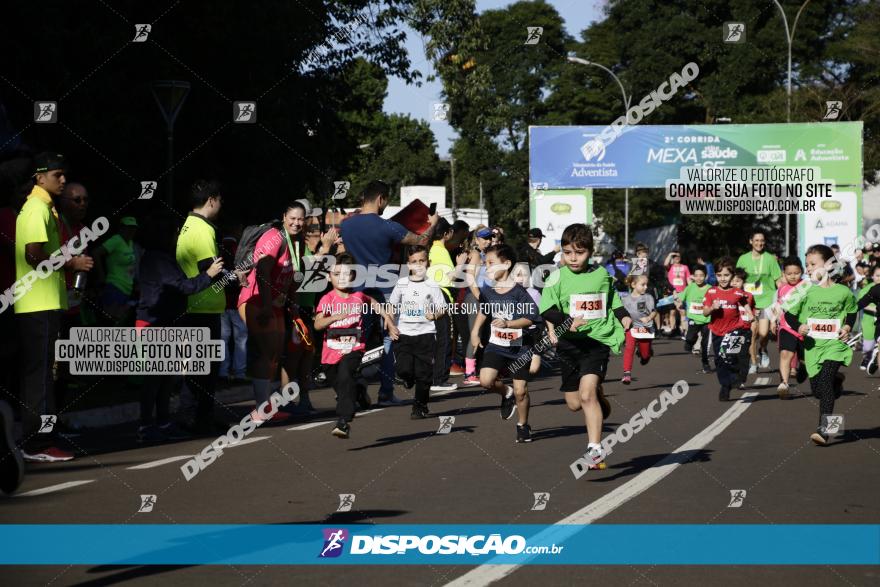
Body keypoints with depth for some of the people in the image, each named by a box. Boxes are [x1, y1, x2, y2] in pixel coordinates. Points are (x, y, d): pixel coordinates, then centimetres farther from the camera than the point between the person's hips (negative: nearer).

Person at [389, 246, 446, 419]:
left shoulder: (432, 286, 0)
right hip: (404, 333, 1)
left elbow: (443, 308, 3)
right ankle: (409, 379, 27)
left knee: (424, 374, 0)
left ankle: (420, 406, 15)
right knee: (403, 369, -10)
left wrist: (434, 315, -17)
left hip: (426, 334, -1)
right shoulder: (402, 284, 4)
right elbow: (392, 306, 13)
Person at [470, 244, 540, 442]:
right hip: (496, 345, 4)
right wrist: (475, 332, 15)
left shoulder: (518, 292, -17)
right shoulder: (487, 290, -1)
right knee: (486, 380, -16)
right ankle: (506, 394, 16)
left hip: (519, 347, -4)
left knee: (521, 390, 0)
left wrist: (507, 323, -28)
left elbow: (530, 319, -17)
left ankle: (523, 426, 22)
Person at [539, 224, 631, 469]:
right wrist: (566, 322, -24)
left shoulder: (602, 275, 6)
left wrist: (623, 316, 7)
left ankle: (595, 448, -20)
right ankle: (600, 399, 43)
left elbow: (613, 300, 24)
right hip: (570, 344, 2)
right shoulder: (558, 277, -1)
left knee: (587, 393, -21)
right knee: (574, 403, 8)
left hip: (598, 340, -2)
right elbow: (546, 309, -10)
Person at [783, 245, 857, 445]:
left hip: (835, 345, -3)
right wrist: (798, 326, -13)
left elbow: (852, 311, 16)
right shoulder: (806, 292, 0)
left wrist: (848, 326, -2)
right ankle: (837, 380, 43)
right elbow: (789, 313, 6)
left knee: (825, 380, -22)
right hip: (812, 345, 3)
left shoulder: (843, 292, -1)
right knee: (817, 389, 6)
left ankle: (824, 429, -22)